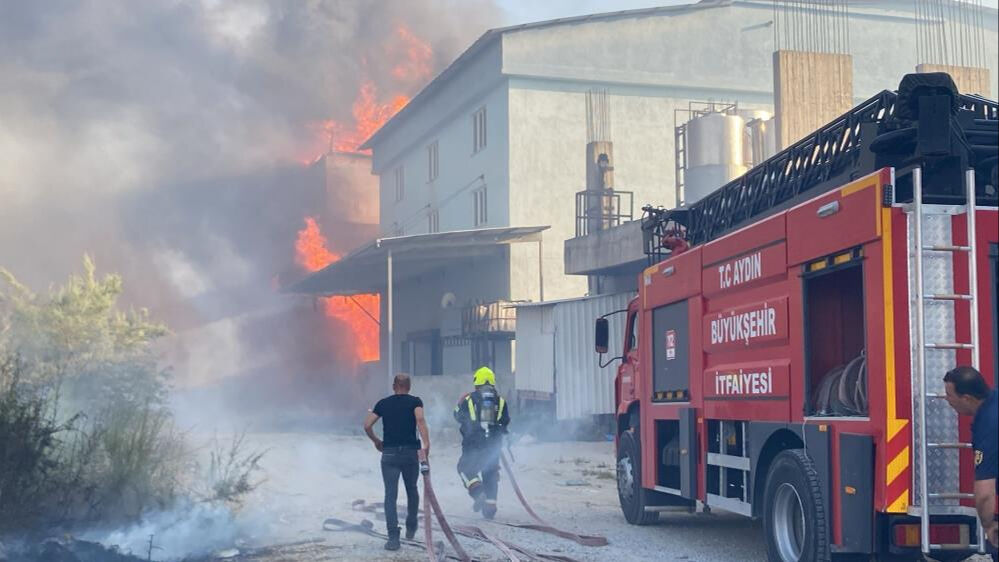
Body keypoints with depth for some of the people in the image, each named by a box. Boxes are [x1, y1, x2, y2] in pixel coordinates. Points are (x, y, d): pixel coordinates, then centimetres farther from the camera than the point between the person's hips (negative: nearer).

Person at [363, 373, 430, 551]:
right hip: (410, 452, 0)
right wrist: (426, 444, -23)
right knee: (412, 490, 21)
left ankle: (393, 538, -11)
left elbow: (367, 425, 4)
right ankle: (411, 528, 33)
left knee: (390, 495, -2)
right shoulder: (415, 401, 3)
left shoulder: (383, 403, 9)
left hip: (389, 453, 0)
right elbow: (420, 419, -17)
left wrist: (376, 441, 20)